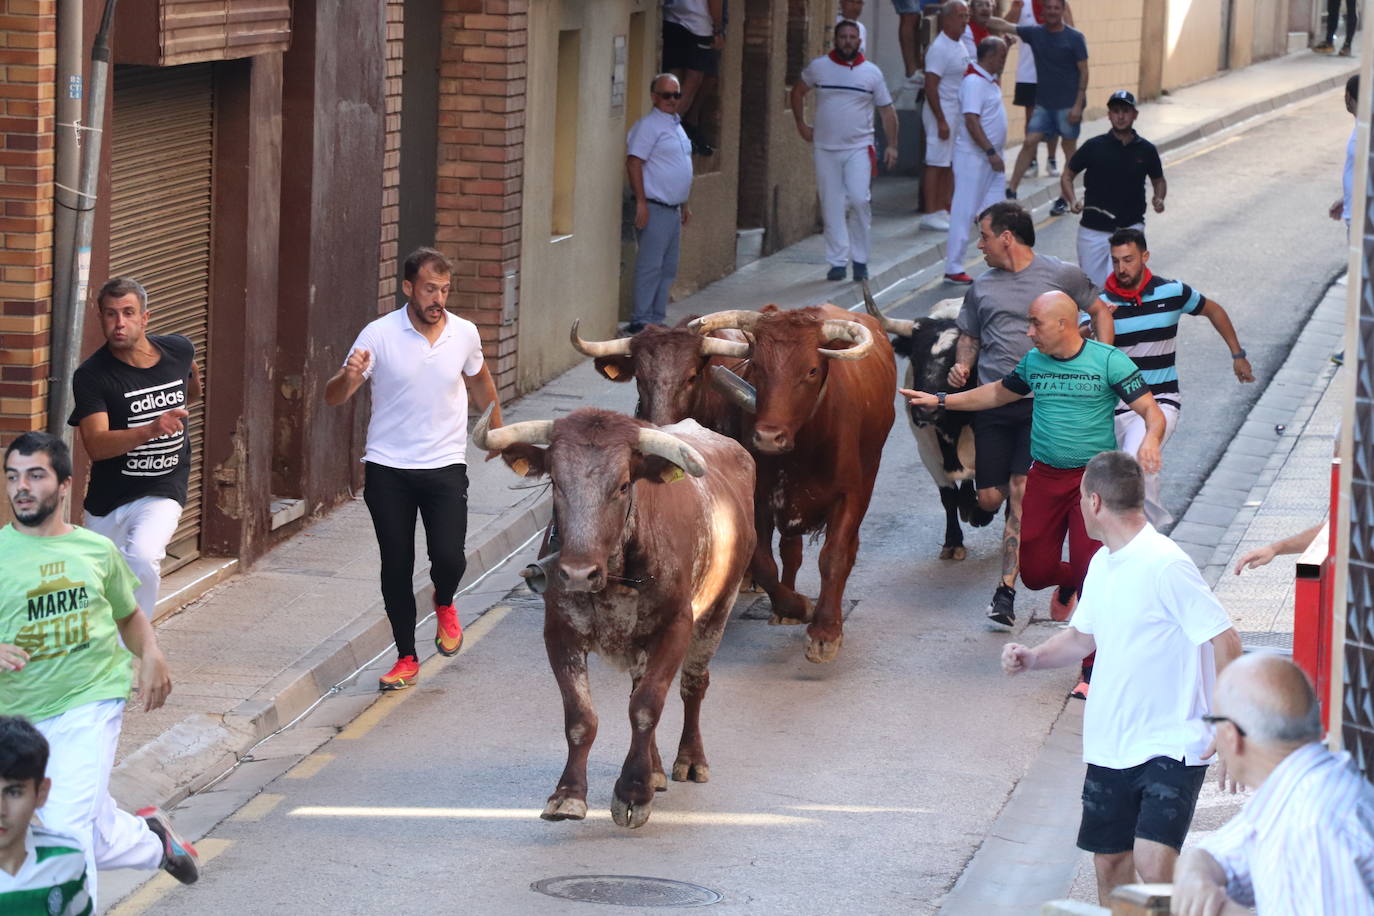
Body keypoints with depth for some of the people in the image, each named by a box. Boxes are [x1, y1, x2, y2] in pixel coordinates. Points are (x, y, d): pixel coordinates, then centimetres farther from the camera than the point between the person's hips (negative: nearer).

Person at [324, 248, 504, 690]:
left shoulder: (465, 334, -1)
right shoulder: (379, 335, -9)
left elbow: (479, 380, 21)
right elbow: (333, 398, -9)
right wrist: (349, 377, -31)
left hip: (445, 467, 1)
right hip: (388, 470, -1)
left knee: (449, 557, -14)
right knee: (396, 567, 3)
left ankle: (444, 604, 22)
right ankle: (406, 659, 17)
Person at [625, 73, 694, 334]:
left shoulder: (676, 125, 18)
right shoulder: (648, 126, -11)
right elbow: (634, 163, -17)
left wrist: (684, 205, 25)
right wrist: (641, 202, -21)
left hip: (672, 208, 9)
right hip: (655, 207, -9)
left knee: (668, 268, 11)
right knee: (650, 265, -8)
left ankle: (657, 318, 16)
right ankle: (641, 320, -6)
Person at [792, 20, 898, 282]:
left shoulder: (872, 72, 3)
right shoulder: (818, 67, 3)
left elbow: (887, 110, 8)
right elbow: (797, 92, 19)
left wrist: (892, 145, 1)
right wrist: (801, 124, 11)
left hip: (859, 149, -1)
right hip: (826, 149, 1)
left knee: (859, 200, -14)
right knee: (832, 207, 1)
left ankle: (860, 258, -2)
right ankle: (837, 261, 7)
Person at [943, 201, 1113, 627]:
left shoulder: (1062, 275, 2)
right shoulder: (981, 288, 13)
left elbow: (1100, 311, 14)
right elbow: (969, 337, 23)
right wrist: (962, 366, 1)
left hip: (1044, 401, -4)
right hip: (993, 403, 4)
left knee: (1022, 493, -13)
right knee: (990, 499, 0)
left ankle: (1006, 591, -12)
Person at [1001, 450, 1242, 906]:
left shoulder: (1165, 566, -16)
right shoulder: (1102, 564, 11)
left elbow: (1225, 640, -17)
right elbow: (1082, 637, 25)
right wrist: (1031, 658, 7)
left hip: (1171, 747, -8)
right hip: (1109, 746, 8)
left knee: (1153, 862, -21)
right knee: (1110, 862, 12)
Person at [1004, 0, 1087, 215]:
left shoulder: (1074, 38, -7)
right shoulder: (1035, 33, 3)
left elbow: (1083, 72, -7)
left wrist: (1078, 104, -13)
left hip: (1068, 104, -3)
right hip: (1043, 102, 3)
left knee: (1069, 147, 5)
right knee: (1029, 142, -4)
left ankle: (1066, 199, 13)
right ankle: (1011, 191, -2)